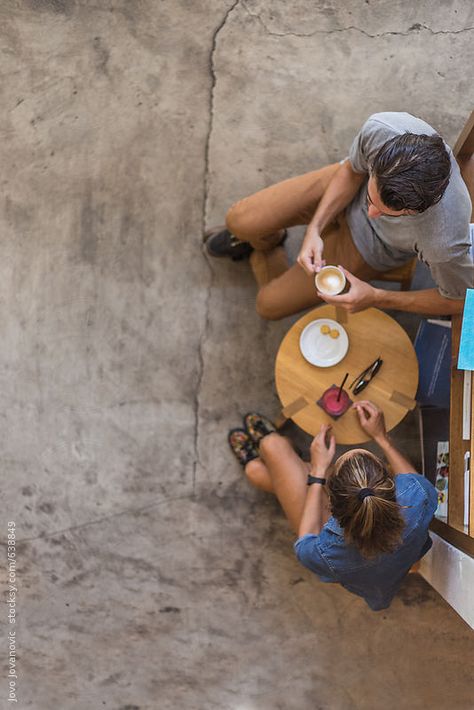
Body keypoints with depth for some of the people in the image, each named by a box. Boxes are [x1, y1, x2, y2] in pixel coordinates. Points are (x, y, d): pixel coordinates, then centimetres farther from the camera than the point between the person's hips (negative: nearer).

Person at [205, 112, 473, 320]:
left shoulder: (446, 244, -46)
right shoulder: (381, 128, -39)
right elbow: (352, 171, -13)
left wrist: (376, 298, -25)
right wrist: (314, 229, -23)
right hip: (344, 186, 2)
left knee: (270, 305, 5)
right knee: (240, 221, -2)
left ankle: (263, 257, 42)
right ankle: (263, 241, 37)